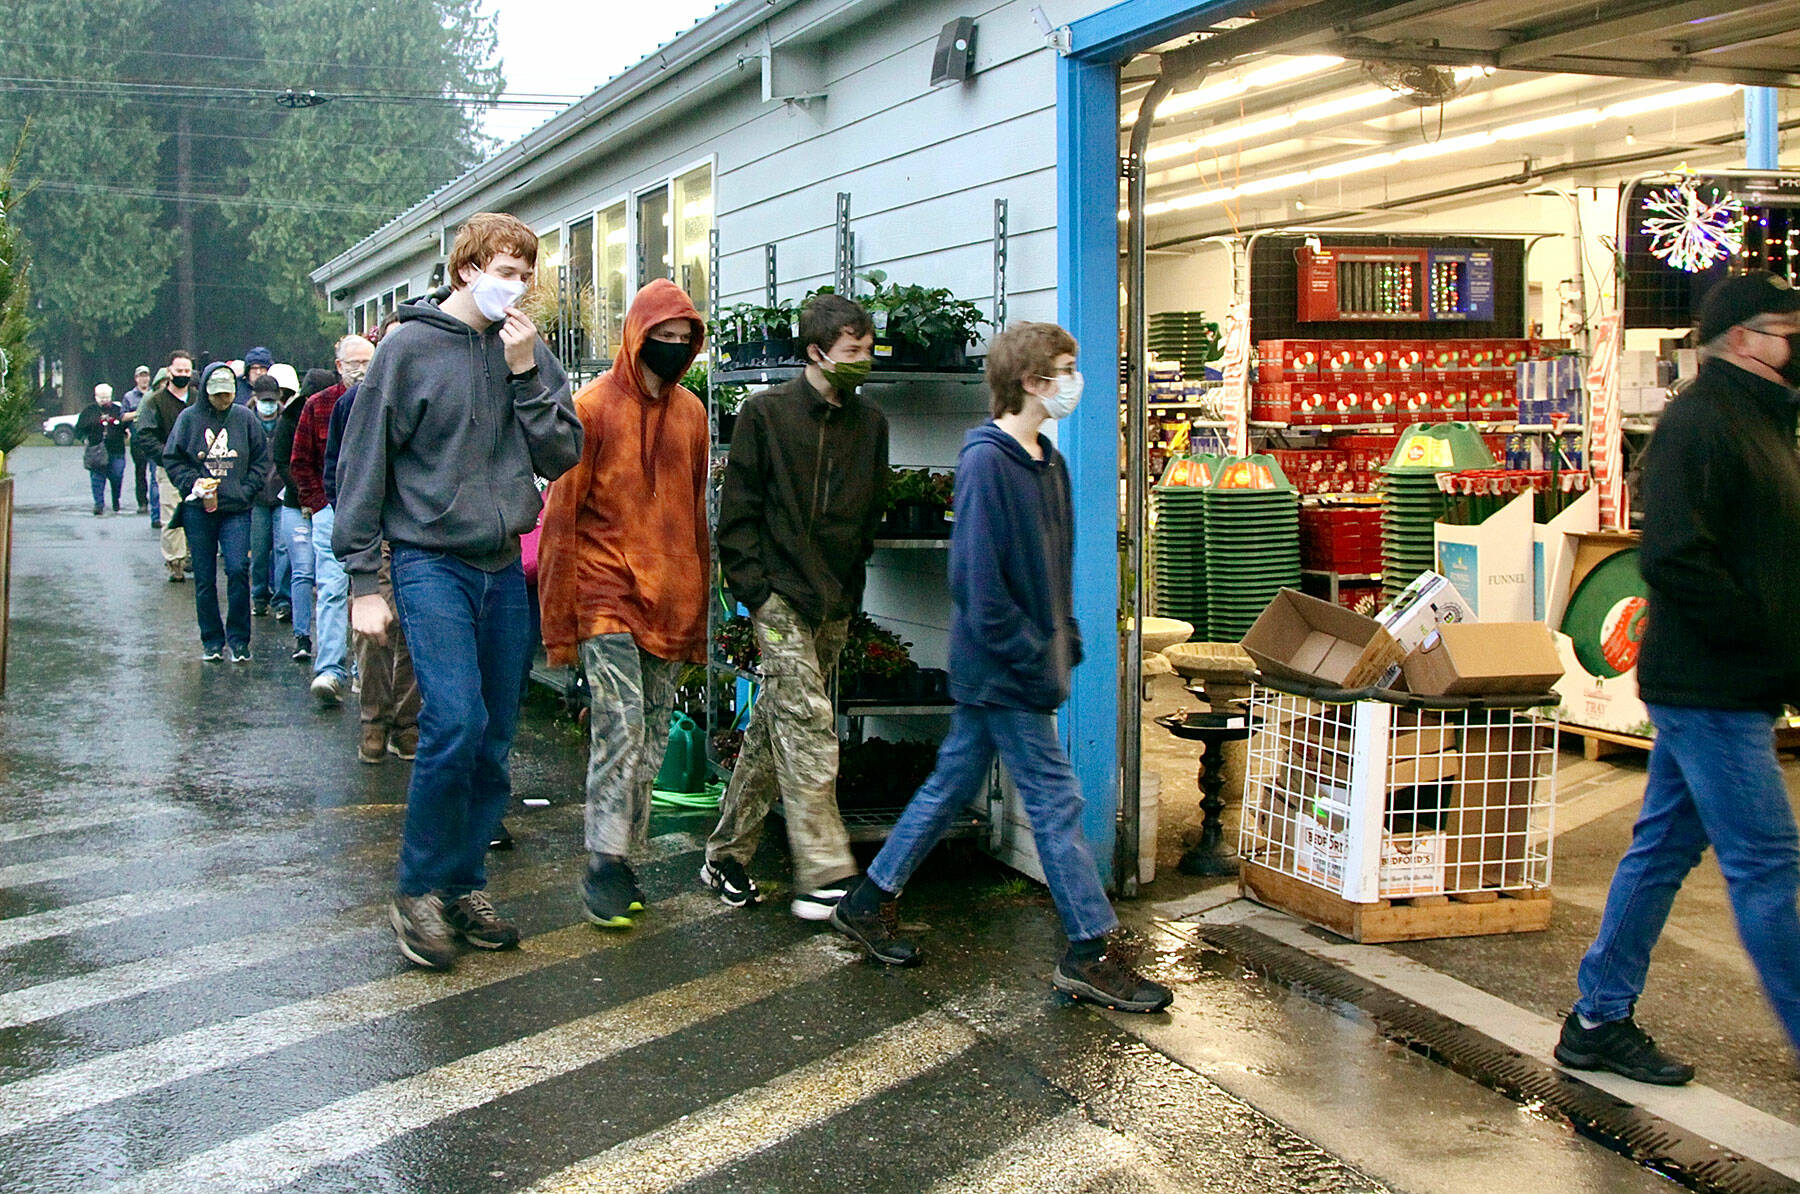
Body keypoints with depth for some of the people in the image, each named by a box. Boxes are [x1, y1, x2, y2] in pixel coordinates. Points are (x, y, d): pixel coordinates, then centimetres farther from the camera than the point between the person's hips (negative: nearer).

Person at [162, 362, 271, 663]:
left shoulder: (245, 418, 4)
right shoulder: (189, 418, 2)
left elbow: (261, 460, 9)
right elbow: (172, 458, 5)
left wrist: (246, 490, -3)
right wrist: (192, 484, -10)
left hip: (236, 510, 0)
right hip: (198, 510, 1)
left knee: (238, 570, -12)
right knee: (204, 579, 5)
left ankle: (238, 640, 0)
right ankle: (212, 641, 17)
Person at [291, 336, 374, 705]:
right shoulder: (317, 405, 4)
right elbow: (300, 464, 9)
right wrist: (320, 504, 1)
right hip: (332, 510, -1)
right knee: (331, 590, -9)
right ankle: (331, 671, -13)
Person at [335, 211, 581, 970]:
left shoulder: (529, 354, 10)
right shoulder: (410, 348, -4)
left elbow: (561, 456, 2)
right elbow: (364, 465, -3)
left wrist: (527, 373, -9)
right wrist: (362, 578, -5)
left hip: (503, 566, 5)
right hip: (431, 562, -5)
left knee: (495, 740, 7)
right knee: (455, 722, -17)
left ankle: (464, 883, 21)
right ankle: (419, 888, -1)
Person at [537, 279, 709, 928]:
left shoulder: (690, 411, 11)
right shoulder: (595, 405, -5)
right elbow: (562, 514, -4)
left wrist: (698, 608, 16)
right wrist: (560, 621, -6)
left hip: (670, 599, 6)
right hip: (609, 593, -5)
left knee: (652, 736, 8)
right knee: (620, 725, -13)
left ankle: (624, 855, 18)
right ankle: (604, 864, -6)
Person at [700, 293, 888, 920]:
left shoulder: (870, 421, 11)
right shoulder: (767, 413, -4)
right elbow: (737, 513, -3)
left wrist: (850, 583, 12)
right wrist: (757, 587, -10)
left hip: (835, 603, 6)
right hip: (780, 595, -5)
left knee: (775, 727, 10)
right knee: (809, 726, -15)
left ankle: (727, 855, 21)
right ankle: (824, 874, -16)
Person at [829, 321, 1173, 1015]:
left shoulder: (1047, 462, 12)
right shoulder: (986, 461, -17)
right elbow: (979, 580, -21)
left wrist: (1067, 641, 12)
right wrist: (1034, 658, -20)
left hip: (989, 671, 9)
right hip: (1001, 669, -9)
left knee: (952, 785, 16)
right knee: (1056, 802, -4)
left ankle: (868, 904, 26)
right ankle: (1092, 952, 5)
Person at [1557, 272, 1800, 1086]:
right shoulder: (1699, 422, -14)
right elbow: (1673, 558, -25)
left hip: (1709, 686, 10)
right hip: (1711, 689, -10)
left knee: (1663, 848, 13)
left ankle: (1599, 1022, 22)